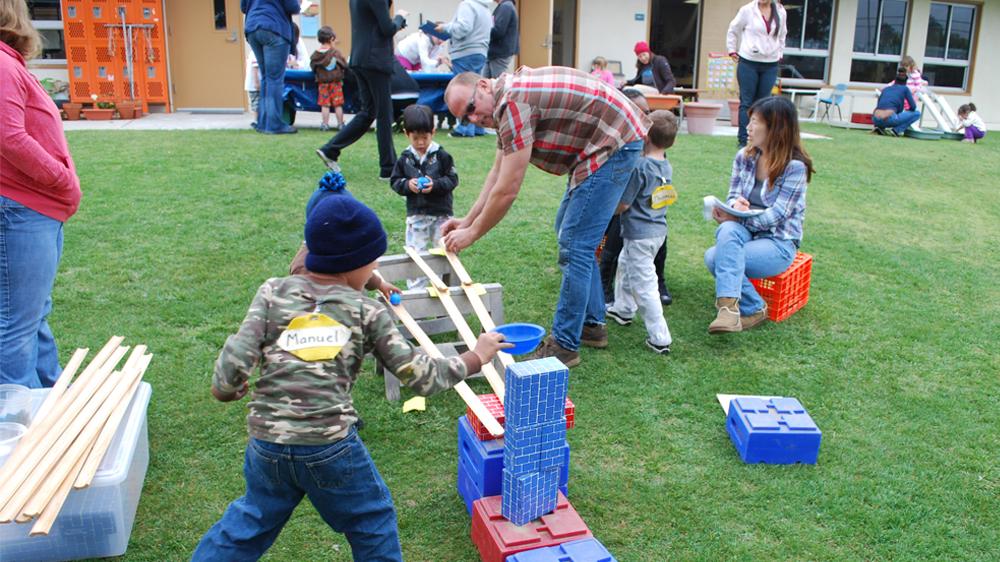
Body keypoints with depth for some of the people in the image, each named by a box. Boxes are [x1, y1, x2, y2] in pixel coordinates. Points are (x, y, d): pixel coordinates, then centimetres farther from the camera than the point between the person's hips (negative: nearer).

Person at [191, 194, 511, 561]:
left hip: (267, 444, 3)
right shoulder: (368, 311, 0)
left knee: (251, 522, 28)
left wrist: (224, 390, 16)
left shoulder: (273, 292, 3)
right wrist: (476, 358, 14)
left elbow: (235, 361, -6)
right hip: (332, 446, -3)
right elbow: (421, 377, 0)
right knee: (373, 521, 22)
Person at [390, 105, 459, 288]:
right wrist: (407, 184, -14)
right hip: (415, 214, 2)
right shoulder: (405, 158, 2)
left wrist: (435, 184, -20)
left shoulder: (441, 156, -5)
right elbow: (395, 181, 6)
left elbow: (453, 179, -5)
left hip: (441, 213, -2)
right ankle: (415, 290, 14)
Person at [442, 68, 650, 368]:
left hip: (614, 143, -11)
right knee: (571, 234, 19)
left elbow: (507, 190, -22)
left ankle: (565, 345, -3)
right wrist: (467, 220, 10)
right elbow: (497, 172, 15)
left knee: (575, 245, -10)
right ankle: (591, 324, 27)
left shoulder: (513, 101, -23)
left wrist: (471, 233, -10)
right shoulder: (506, 100, 9)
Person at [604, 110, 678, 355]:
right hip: (658, 230, 9)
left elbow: (622, 205, -19)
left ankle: (660, 338, -3)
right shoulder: (666, 166, 3)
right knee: (625, 264, 30)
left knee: (643, 285, -5)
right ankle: (623, 309, 48)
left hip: (640, 234, -9)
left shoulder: (640, 167, -22)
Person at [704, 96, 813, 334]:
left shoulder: (795, 166, -12)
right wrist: (736, 205, -17)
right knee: (727, 231, -33)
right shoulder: (744, 157, 6)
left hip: (778, 243, -6)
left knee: (715, 258, -31)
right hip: (745, 233, 6)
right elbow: (733, 195, 7)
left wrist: (737, 218, -21)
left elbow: (776, 215, -16)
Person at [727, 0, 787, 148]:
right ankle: (743, 140, 2)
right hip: (748, 63, -3)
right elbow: (733, 30, 6)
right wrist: (732, 51, 4)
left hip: (770, 65, 3)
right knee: (746, 102, -2)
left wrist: (779, 54, 15)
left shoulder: (781, 12, 5)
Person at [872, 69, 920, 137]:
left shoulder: (885, 89, 26)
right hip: (889, 120, -5)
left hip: (876, 120, 5)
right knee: (917, 113, 14)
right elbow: (913, 106, 11)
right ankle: (896, 130, -1)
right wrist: (906, 111, 33)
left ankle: (880, 128, 11)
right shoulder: (905, 88, 15)